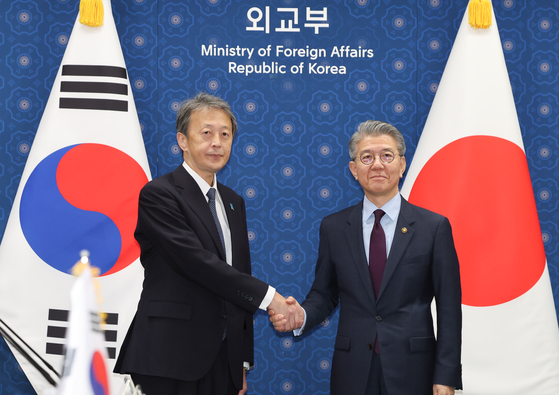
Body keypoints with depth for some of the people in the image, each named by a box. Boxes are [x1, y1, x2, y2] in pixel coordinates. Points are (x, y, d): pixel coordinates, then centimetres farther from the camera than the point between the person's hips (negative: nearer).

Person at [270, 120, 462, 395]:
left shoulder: (434, 227, -2)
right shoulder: (333, 228, 4)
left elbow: (449, 309, -3)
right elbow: (324, 293, 9)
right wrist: (301, 316, -13)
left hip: (411, 372, -1)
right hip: (352, 372, 2)